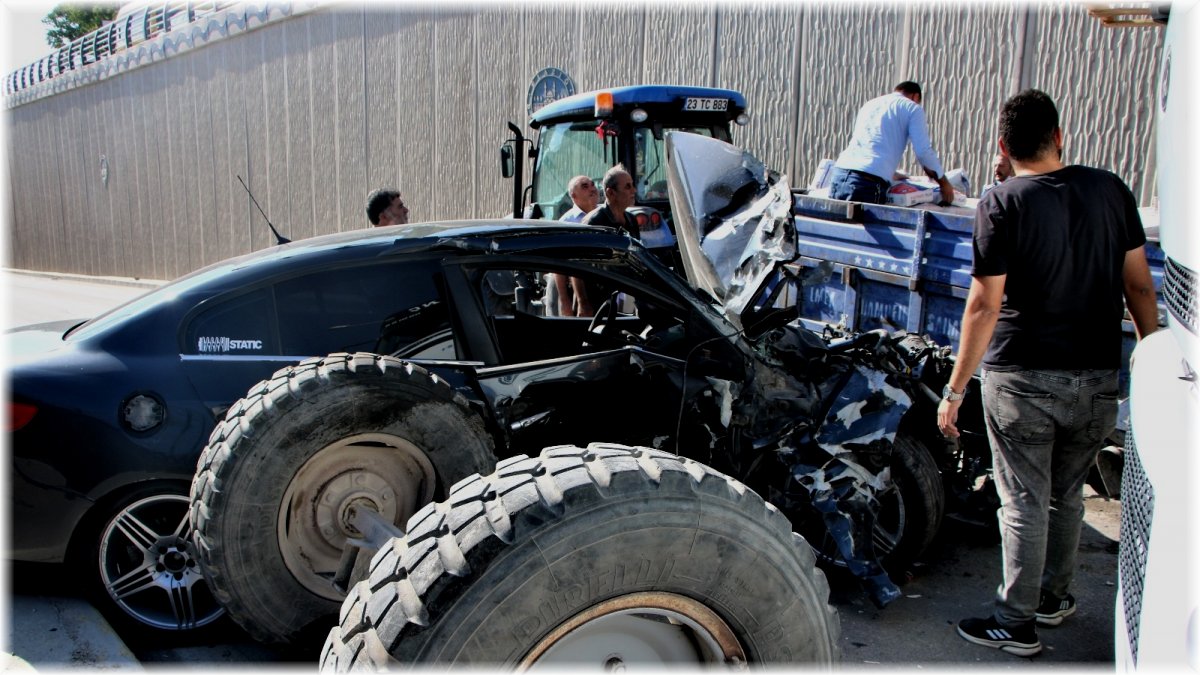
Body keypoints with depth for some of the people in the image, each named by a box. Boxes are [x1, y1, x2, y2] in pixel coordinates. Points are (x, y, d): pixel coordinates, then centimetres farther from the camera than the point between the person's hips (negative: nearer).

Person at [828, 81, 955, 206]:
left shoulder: (869, 104, 31)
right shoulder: (912, 108, 12)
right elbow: (923, 151, 3)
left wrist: (891, 174, 54)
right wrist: (944, 183, 17)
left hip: (839, 175, 5)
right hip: (869, 182, -5)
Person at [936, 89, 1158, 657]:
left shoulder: (1002, 203, -11)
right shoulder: (1110, 190, 3)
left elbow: (985, 305, -15)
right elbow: (1138, 284, 7)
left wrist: (955, 388, -10)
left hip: (1022, 378, -5)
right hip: (1097, 378, 5)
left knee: (1025, 502, 5)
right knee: (1067, 494, 21)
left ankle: (1017, 622, 16)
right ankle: (1053, 595, 37)